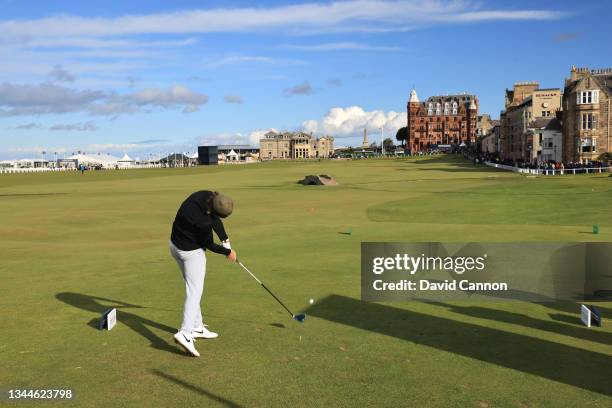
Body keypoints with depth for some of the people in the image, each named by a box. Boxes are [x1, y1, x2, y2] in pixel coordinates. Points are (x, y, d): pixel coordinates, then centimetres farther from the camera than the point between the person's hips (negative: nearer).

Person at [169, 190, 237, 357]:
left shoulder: (207, 196, -14)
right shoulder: (202, 221, -34)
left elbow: (215, 221, 2)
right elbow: (209, 245, -15)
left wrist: (226, 241, -3)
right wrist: (228, 252, 1)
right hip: (191, 252, -9)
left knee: (193, 288, 17)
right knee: (194, 292, -8)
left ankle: (197, 327, 28)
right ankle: (185, 333, -17)